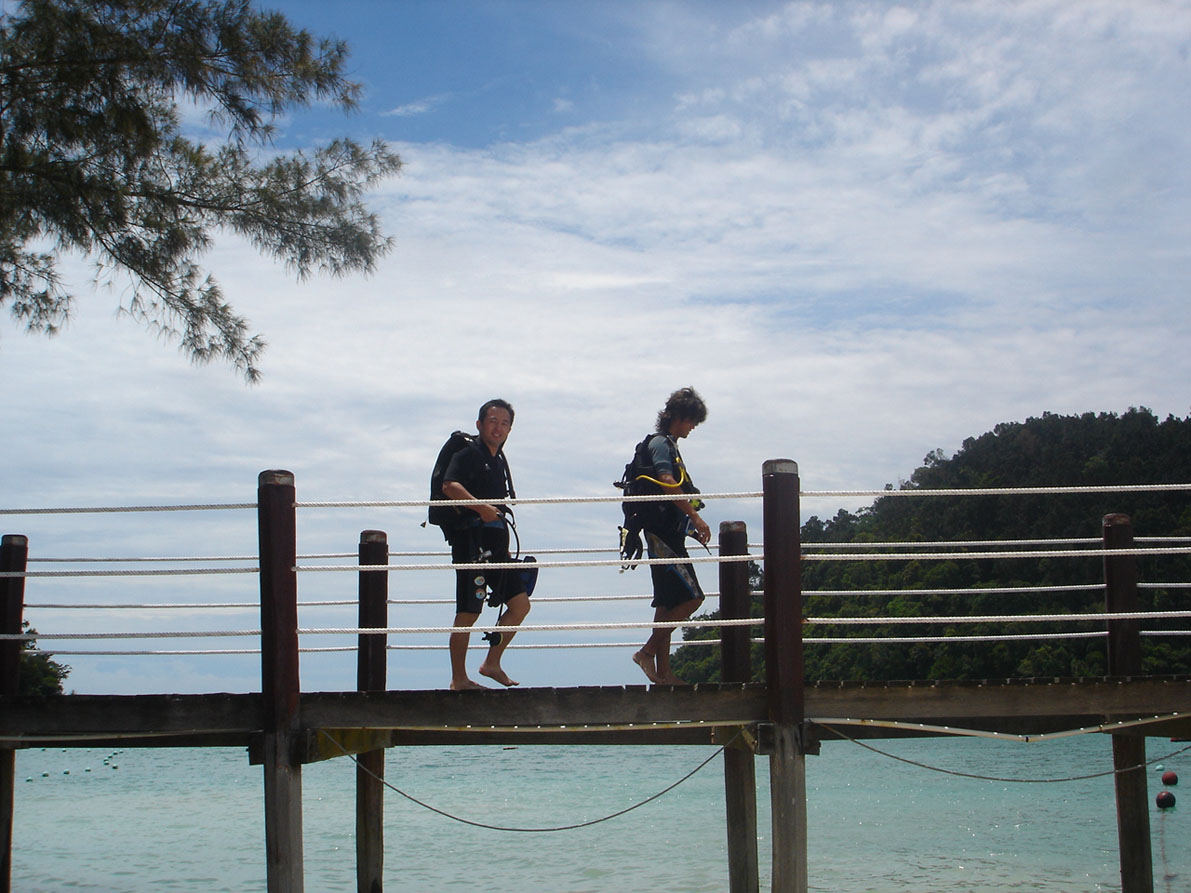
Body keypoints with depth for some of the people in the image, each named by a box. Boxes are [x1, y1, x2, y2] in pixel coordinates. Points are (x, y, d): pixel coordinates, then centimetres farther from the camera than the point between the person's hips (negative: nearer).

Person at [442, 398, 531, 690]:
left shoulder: (499, 460, 20)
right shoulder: (468, 453, -6)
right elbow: (449, 486, -24)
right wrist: (481, 507, -34)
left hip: (496, 545, 9)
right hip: (472, 542, -9)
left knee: (520, 604, 7)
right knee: (468, 612, -5)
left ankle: (491, 664, 16)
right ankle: (459, 679, 2)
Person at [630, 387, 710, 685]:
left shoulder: (668, 445, 23)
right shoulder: (661, 443, -8)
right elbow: (667, 484, -22)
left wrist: (690, 525, 27)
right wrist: (696, 517, -24)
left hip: (668, 536, 11)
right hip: (662, 535, -11)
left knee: (669, 602, 10)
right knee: (691, 597, -14)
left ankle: (663, 672, 12)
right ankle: (648, 651, -9)